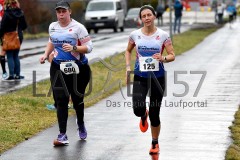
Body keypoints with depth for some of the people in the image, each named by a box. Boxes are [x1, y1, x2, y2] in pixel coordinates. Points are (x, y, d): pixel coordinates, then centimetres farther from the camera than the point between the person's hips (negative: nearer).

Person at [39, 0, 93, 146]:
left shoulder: (78, 27, -9)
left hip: (77, 68, -3)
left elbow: (88, 47, -11)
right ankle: (62, 135, -10)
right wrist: (46, 54, 12)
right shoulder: (53, 26, 7)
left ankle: (81, 124, 41)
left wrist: (73, 48, -25)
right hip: (58, 67, 3)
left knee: (77, 99, 11)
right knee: (61, 100, -7)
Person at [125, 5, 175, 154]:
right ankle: (144, 115, 24)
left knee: (154, 114, 3)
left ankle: (155, 143, 26)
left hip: (157, 77, -1)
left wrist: (163, 58, -24)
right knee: (138, 110, -17)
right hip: (140, 76, 1)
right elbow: (128, 51, 16)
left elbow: (172, 55, -3)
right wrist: (128, 67, 3)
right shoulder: (135, 34, -1)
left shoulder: (163, 35, -5)